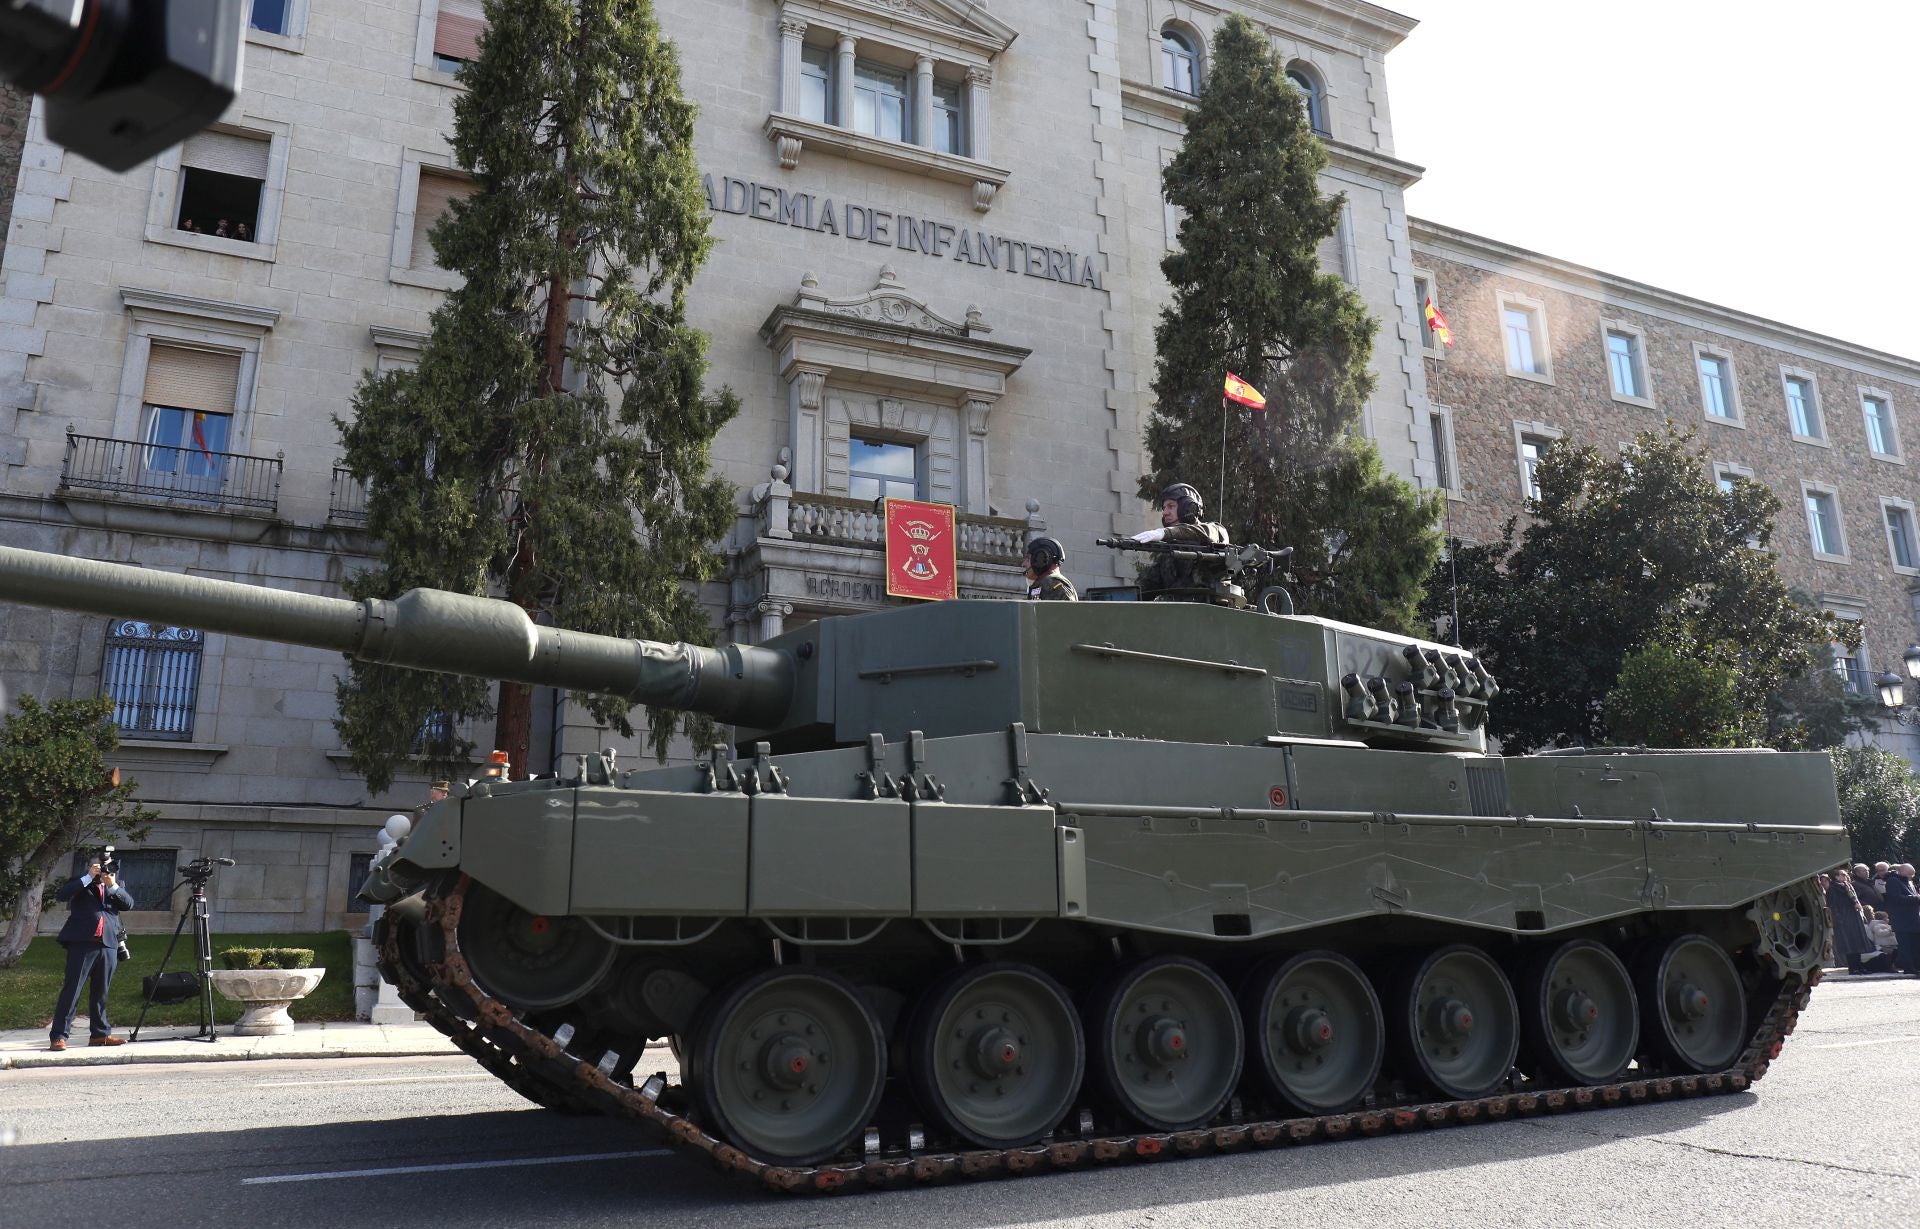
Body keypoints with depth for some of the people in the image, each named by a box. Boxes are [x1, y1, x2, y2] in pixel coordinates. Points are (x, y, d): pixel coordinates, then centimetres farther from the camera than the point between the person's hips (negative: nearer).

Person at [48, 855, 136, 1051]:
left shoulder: (116, 887, 19)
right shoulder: (80, 883, 10)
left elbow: (129, 904, 4)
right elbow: (60, 895, -8)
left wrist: (113, 886, -8)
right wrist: (88, 878, -10)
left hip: (108, 944, 4)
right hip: (82, 942, -3)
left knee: (100, 992, 10)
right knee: (71, 989, -6)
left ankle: (100, 1034, 16)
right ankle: (59, 1036, -4)